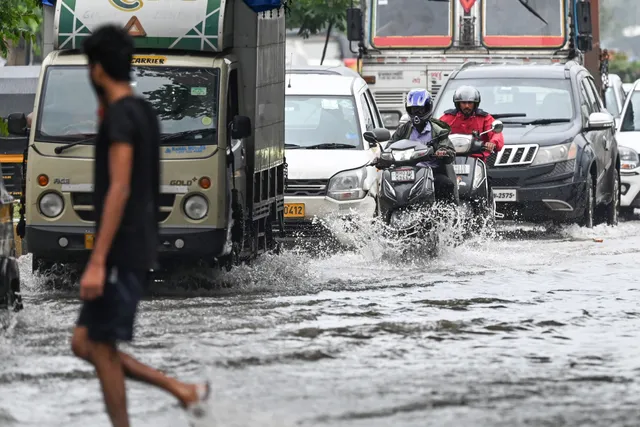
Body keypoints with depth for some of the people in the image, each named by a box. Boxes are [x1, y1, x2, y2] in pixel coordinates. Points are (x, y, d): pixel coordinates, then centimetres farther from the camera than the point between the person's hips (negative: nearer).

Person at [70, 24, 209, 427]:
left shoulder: (119, 115, -15)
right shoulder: (144, 111, 14)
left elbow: (119, 189, -22)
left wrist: (97, 261, -24)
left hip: (122, 252, -9)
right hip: (138, 247, 9)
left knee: (100, 347, -3)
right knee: (85, 343, 11)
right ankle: (183, 390, 9)